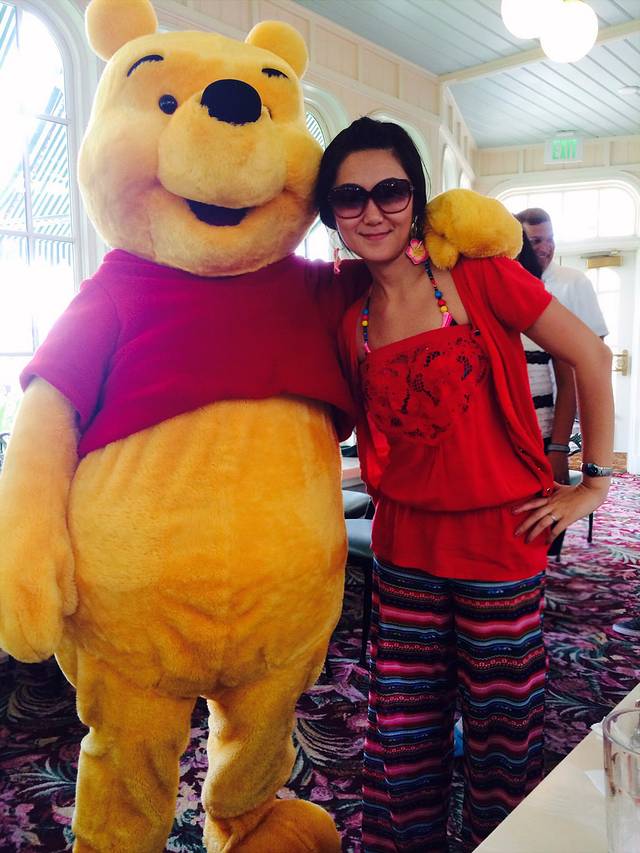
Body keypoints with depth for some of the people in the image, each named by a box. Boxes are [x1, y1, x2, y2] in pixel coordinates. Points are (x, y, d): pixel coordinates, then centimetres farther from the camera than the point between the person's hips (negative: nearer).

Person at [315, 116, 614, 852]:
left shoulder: (479, 277, -8)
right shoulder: (349, 323, 3)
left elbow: (589, 356, -4)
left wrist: (593, 482, -3)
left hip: (500, 541, -3)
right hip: (404, 549, 4)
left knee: (501, 736, 14)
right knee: (402, 738, 15)